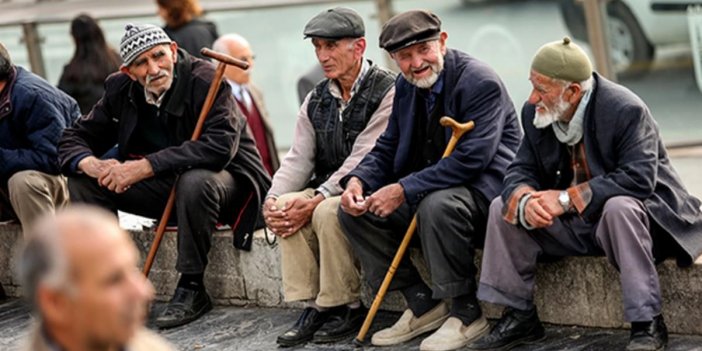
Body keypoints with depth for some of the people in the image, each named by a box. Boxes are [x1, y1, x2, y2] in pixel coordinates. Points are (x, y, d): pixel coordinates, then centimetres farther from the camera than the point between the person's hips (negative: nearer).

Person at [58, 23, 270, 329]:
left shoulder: (205, 80, -22)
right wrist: (92, 165, -24)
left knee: (195, 182, -40)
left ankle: (191, 287, -23)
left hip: (225, 176, -6)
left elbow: (219, 146, -35)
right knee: (83, 180, -8)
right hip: (164, 185, 6)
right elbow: (75, 138, 2)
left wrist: (146, 166, -37)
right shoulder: (121, 89, -3)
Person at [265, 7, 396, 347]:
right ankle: (312, 305, -15)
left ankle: (347, 307, -17)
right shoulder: (316, 100, 11)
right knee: (287, 208, -21)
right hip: (327, 190, 7)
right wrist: (273, 200, -15)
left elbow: (363, 160, -20)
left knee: (327, 212, -32)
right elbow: (298, 159, 4)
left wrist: (316, 200, -27)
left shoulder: (387, 91, -12)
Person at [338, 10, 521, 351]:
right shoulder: (406, 87, 7)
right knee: (353, 209, -3)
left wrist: (405, 190, -29)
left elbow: (471, 159, -27)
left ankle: (467, 313, -18)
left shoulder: (480, 82, -19)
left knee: (437, 205, -38)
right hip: (430, 189, 9)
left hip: (485, 187, -9)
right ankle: (423, 305, 2)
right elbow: (387, 148, 12)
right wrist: (357, 179, -10)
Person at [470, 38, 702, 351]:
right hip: (576, 225, 6)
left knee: (619, 208, -39)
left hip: (634, 212, -6)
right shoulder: (536, 114, -3)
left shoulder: (626, 110, -23)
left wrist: (567, 198, -33)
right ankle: (519, 317, 1)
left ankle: (647, 325, -30)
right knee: (503, 207, -6)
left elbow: (638, 179, -32)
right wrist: (525, 199, -28)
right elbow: (520, 170, -2)